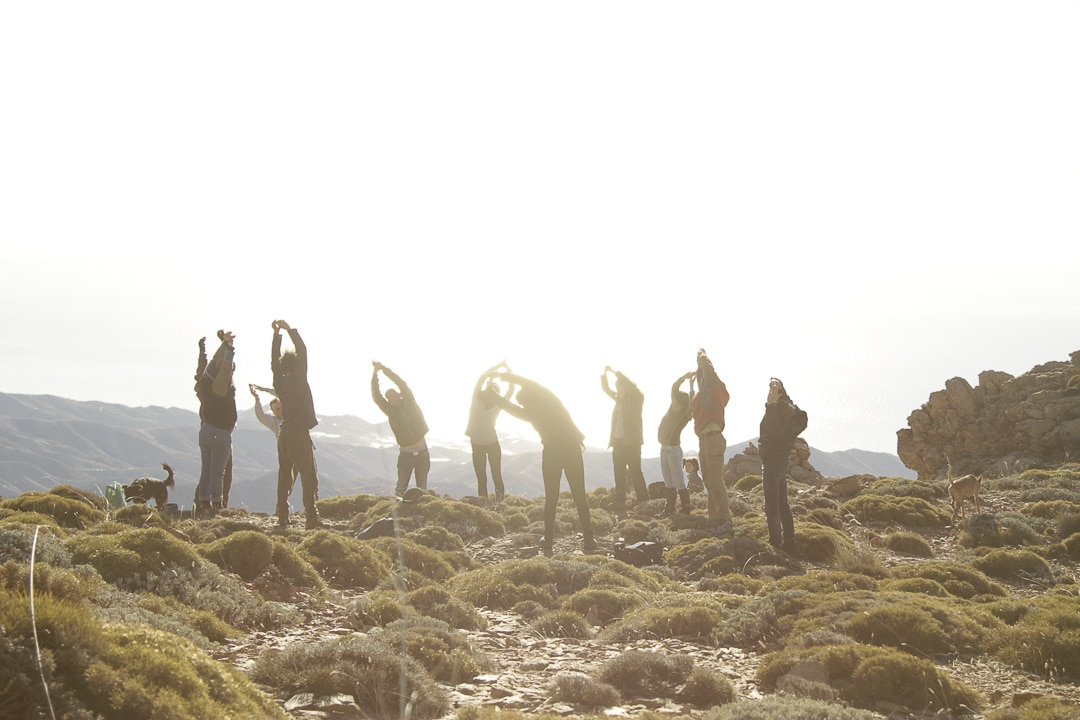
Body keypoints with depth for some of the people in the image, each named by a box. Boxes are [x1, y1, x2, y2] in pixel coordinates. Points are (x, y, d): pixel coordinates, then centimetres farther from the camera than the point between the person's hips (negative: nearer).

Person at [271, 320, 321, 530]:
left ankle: (282, 518, 7)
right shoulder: (298, 379, -10)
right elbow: (303, 351, -10)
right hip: (300, 434, -6)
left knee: (284, 477, 9)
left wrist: (276, 334, 17)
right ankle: (311, 518, -12)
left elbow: (274, 360, 16)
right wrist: (289, 330, -4)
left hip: (284, 434, 6)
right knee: (308, 477, -5)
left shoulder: (280, 380, 5)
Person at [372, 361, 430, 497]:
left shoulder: (409, 402, 1)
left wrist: (384, 369, -10)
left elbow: (402, 384, -9)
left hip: (422, 453, 0)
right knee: (401, 487, -4)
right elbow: (376, 397, -10)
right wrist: (375, 374, -18)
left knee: (422, 488, 5)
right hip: (405, 454, 0)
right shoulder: (390, 410, 1)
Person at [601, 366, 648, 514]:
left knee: (635, 472, -8)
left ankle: (644, 504, -8)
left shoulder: (637, 397, -1)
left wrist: (614, 372, -13)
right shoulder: (619, 398, 16)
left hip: (631, 442, -6)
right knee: (619, 474, 3)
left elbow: (630, 385, -16)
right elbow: (607, 389, 21)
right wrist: (605, 374, 7)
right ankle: (620, 505, 3)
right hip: (618, 441, 6)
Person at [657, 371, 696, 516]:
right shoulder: (673, 407, 3)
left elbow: (692, 405, -33)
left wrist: (691, 385, -30)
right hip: (664, 448, 7)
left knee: (679, 482, -7)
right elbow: (674, 387, -1)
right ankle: (669, 509, 16)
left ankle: (686, 509, -4)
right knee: (668, 482, 11)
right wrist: (684, 377, -14)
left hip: (674, 449, -7)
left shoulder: (686, 414, -13)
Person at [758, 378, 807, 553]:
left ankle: (776, 545, -4)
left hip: (772, 463, -10)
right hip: (783, 461, 10)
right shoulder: (788, 407, 11)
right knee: (782, 504, 16)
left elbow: (775, 432, -34)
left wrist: (770, 405, -36)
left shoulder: (778, 407, -20)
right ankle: (789, 544, 22)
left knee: (772, 507, -6)